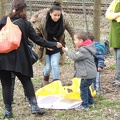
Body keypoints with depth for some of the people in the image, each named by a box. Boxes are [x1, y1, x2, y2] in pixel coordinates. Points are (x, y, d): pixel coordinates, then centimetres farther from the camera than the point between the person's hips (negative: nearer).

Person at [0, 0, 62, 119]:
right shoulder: (25, 23, 0)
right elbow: (38, 40, 2)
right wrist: (53, 45, 11)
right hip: (19, 59, -1)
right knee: (26, 81, 14)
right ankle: (34, 106, 8)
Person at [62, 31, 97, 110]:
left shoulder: (84, 50, -20)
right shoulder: (84, 48, 13)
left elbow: (75, 57, -21)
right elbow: (76, 55, 20)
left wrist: (67, 51, -11)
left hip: (88, 74, -11)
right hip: (89, 73, 11)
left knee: (83, 87, -6)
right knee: (86, 87, 21)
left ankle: (85, 105, -3)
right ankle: (90, 102, 31)